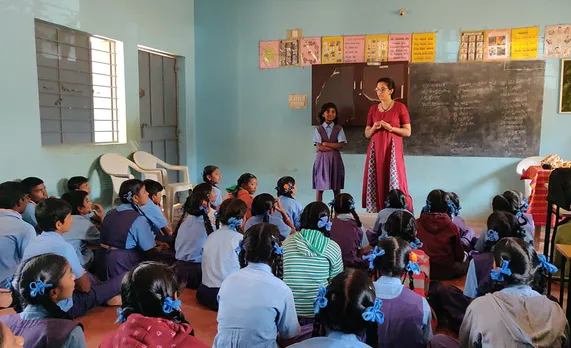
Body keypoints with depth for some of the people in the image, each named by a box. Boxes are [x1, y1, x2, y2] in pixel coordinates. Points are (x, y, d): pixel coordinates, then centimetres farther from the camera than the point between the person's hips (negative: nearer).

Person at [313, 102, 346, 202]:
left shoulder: (339, 129, 7)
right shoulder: (318, 129, 3)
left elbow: (341, 145, -7)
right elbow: (319, 147, -8)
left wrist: (326, 144, -8)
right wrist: (334, 147, -7)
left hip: (335, 159, 1)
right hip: (322, 159, -1)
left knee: (336, 188, 3)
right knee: (319, 187, 0)